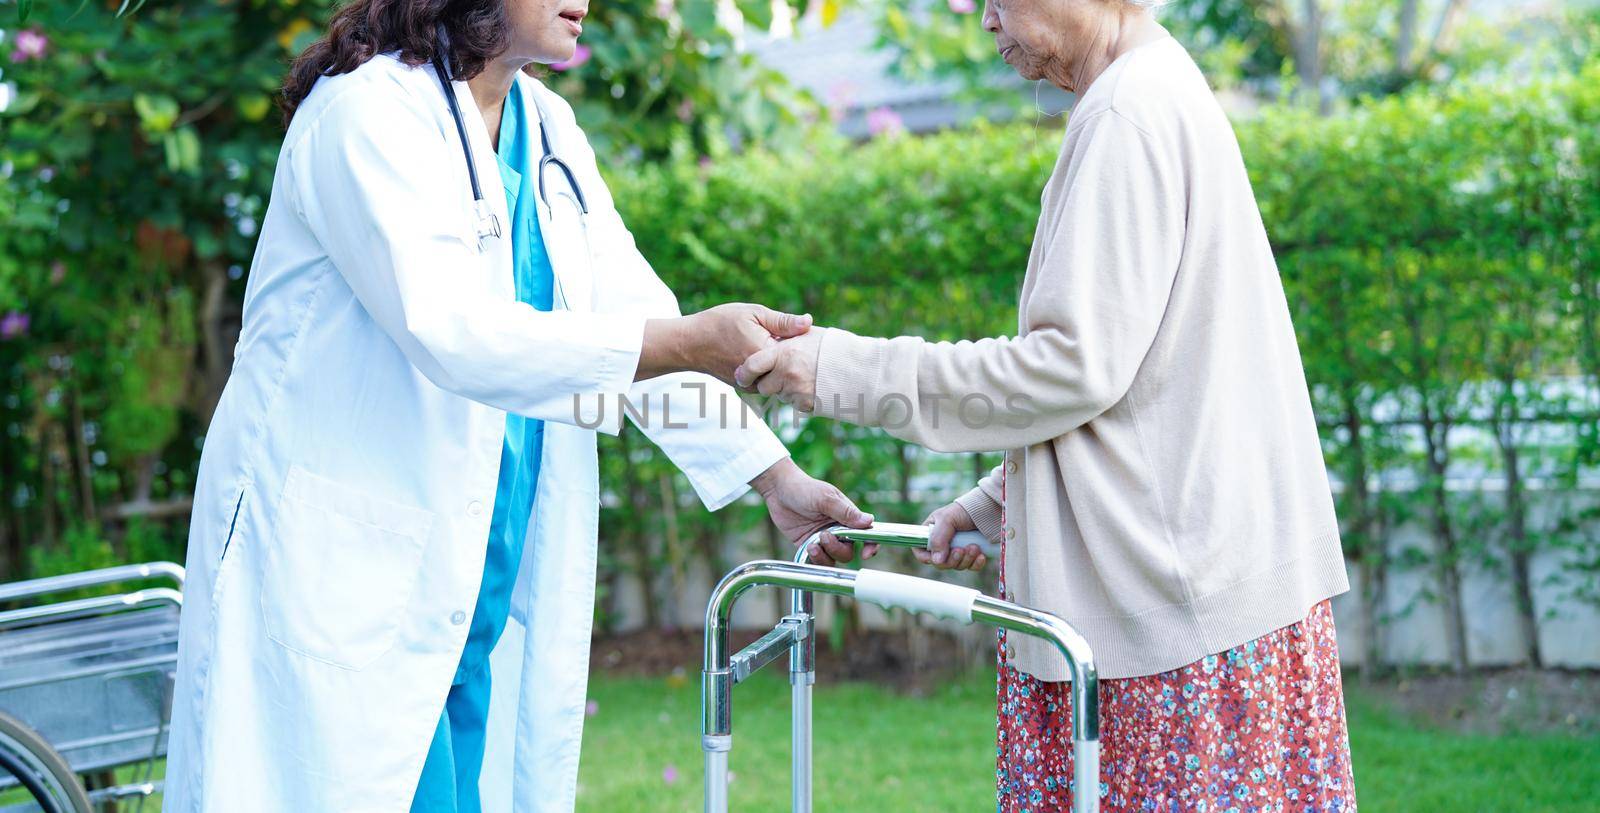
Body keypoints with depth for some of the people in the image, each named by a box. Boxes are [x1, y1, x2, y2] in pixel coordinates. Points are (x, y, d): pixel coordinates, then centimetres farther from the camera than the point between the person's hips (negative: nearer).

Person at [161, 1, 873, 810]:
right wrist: (688, 342, -28)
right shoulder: (368, 110, -13)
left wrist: (775, 476, 2)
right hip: (344, 555, -7)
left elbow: (634, 315, 11)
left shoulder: (547, 131, 13)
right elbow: (450, 331, -25)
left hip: (475, 585, 8)